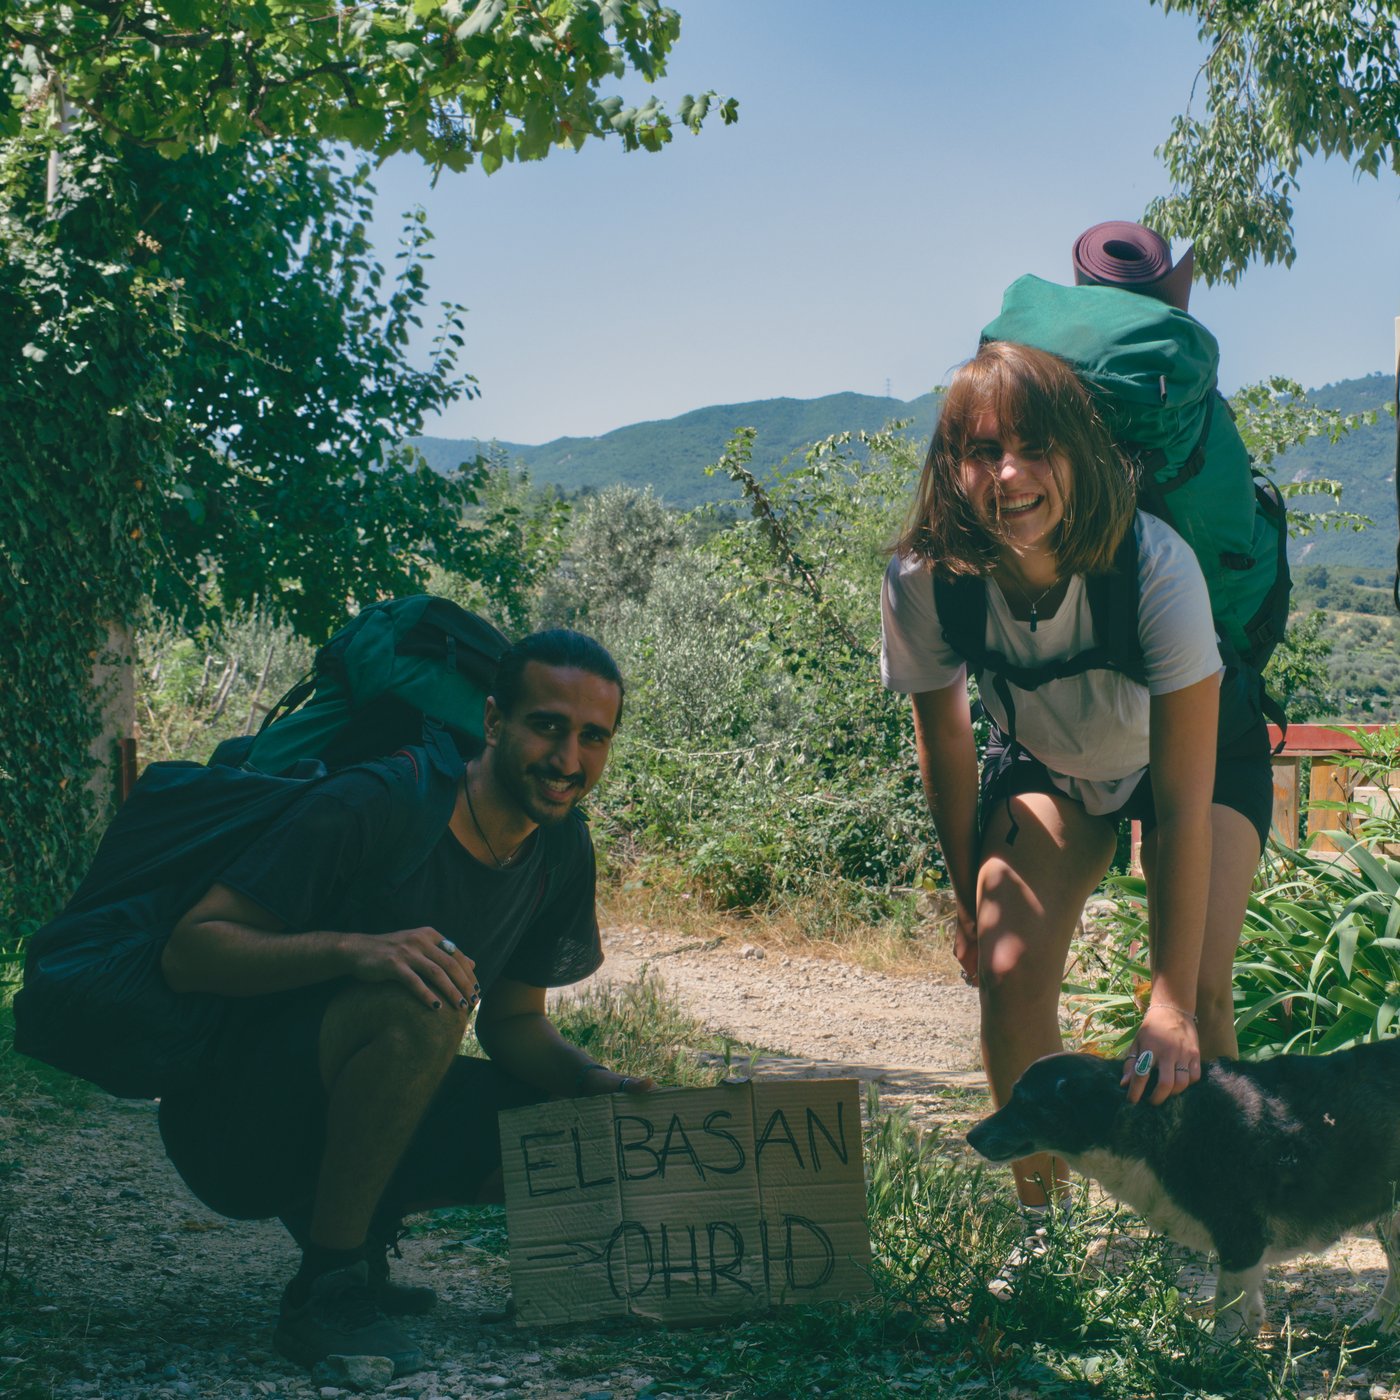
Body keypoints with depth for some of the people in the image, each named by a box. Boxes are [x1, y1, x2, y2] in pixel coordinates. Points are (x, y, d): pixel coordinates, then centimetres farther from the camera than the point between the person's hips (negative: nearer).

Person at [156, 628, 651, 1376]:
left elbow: (513, 1022, 10)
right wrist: (354, 948, -37)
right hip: (232, 1126, -7)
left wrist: (589, 1077, -11)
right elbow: (189, 950, -22)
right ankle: (326, 1289, -21)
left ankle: (360, 1224, 10)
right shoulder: (371, 807, -21)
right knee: (425, 995, -34)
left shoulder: (562, 851, 1)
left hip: (341, 1120, 8)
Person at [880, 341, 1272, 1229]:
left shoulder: (1155, 565, -38)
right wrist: (973, 904, -1)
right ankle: (1042, 1217, 7)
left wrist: (1173, 1001, -34)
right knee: (1008, 969, -14)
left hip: (1203, 748, -2)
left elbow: (1182, 803, -35)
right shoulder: (925, 581, -30)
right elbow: (945, 743, -10)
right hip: (1044, 760, 2)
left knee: (1200, 992, -17)